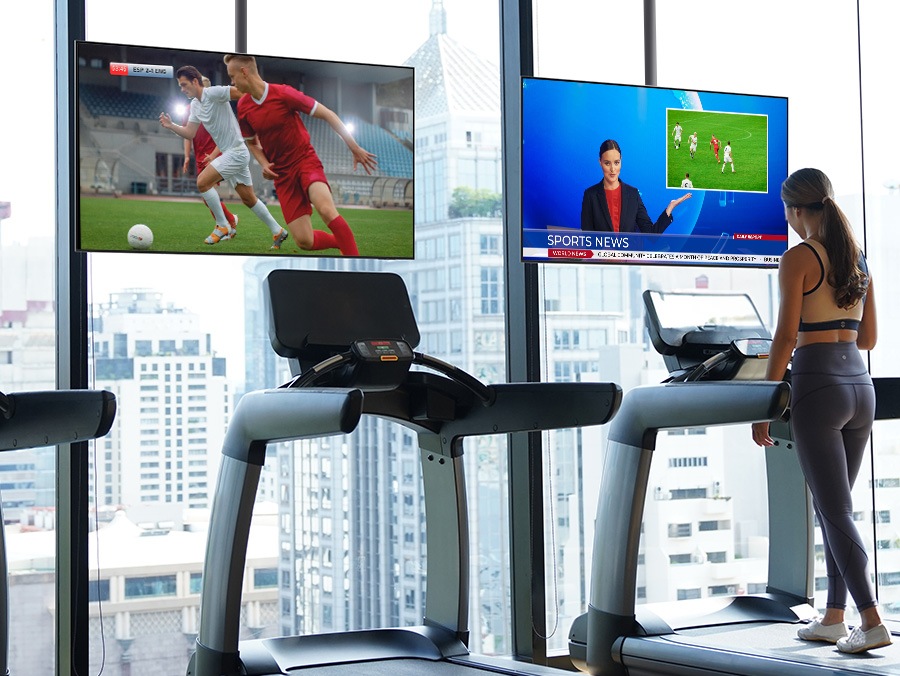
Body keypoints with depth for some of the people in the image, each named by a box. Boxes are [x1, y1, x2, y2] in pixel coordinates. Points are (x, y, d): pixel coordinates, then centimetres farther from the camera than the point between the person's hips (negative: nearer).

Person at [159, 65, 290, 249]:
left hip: (236, 152, -10)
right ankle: (277, 231, 26)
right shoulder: (195, 105, 10)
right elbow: (189, 133, 11)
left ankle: (222, 226, -5)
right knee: (248, 199, 15)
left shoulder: (213, 93, -17)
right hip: (229, 153, 10)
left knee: (202, 182, -16)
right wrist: (170, 125, -3)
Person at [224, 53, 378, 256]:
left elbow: (327, 115, -10)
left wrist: (355, 148, -12)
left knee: (326, 210, -34)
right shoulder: (243, 107, -1)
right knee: (304, 241, -7)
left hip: (305, 160, -4)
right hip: (282, 173, 4)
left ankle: (352, 250, -23)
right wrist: (264, 164, -4)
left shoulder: (284, 94, -15)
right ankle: (346, 242, 20)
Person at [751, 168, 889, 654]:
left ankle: (872, 623, -5)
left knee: (835, 511, -3)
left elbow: (785, 337, -13)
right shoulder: (857, 258, 12)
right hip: (859, 384, 7)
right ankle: (834, 616, 19)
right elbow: (868, 337, 15)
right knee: (832, 507, 15)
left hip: (818, 386, -7)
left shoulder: (798, 258, -8)